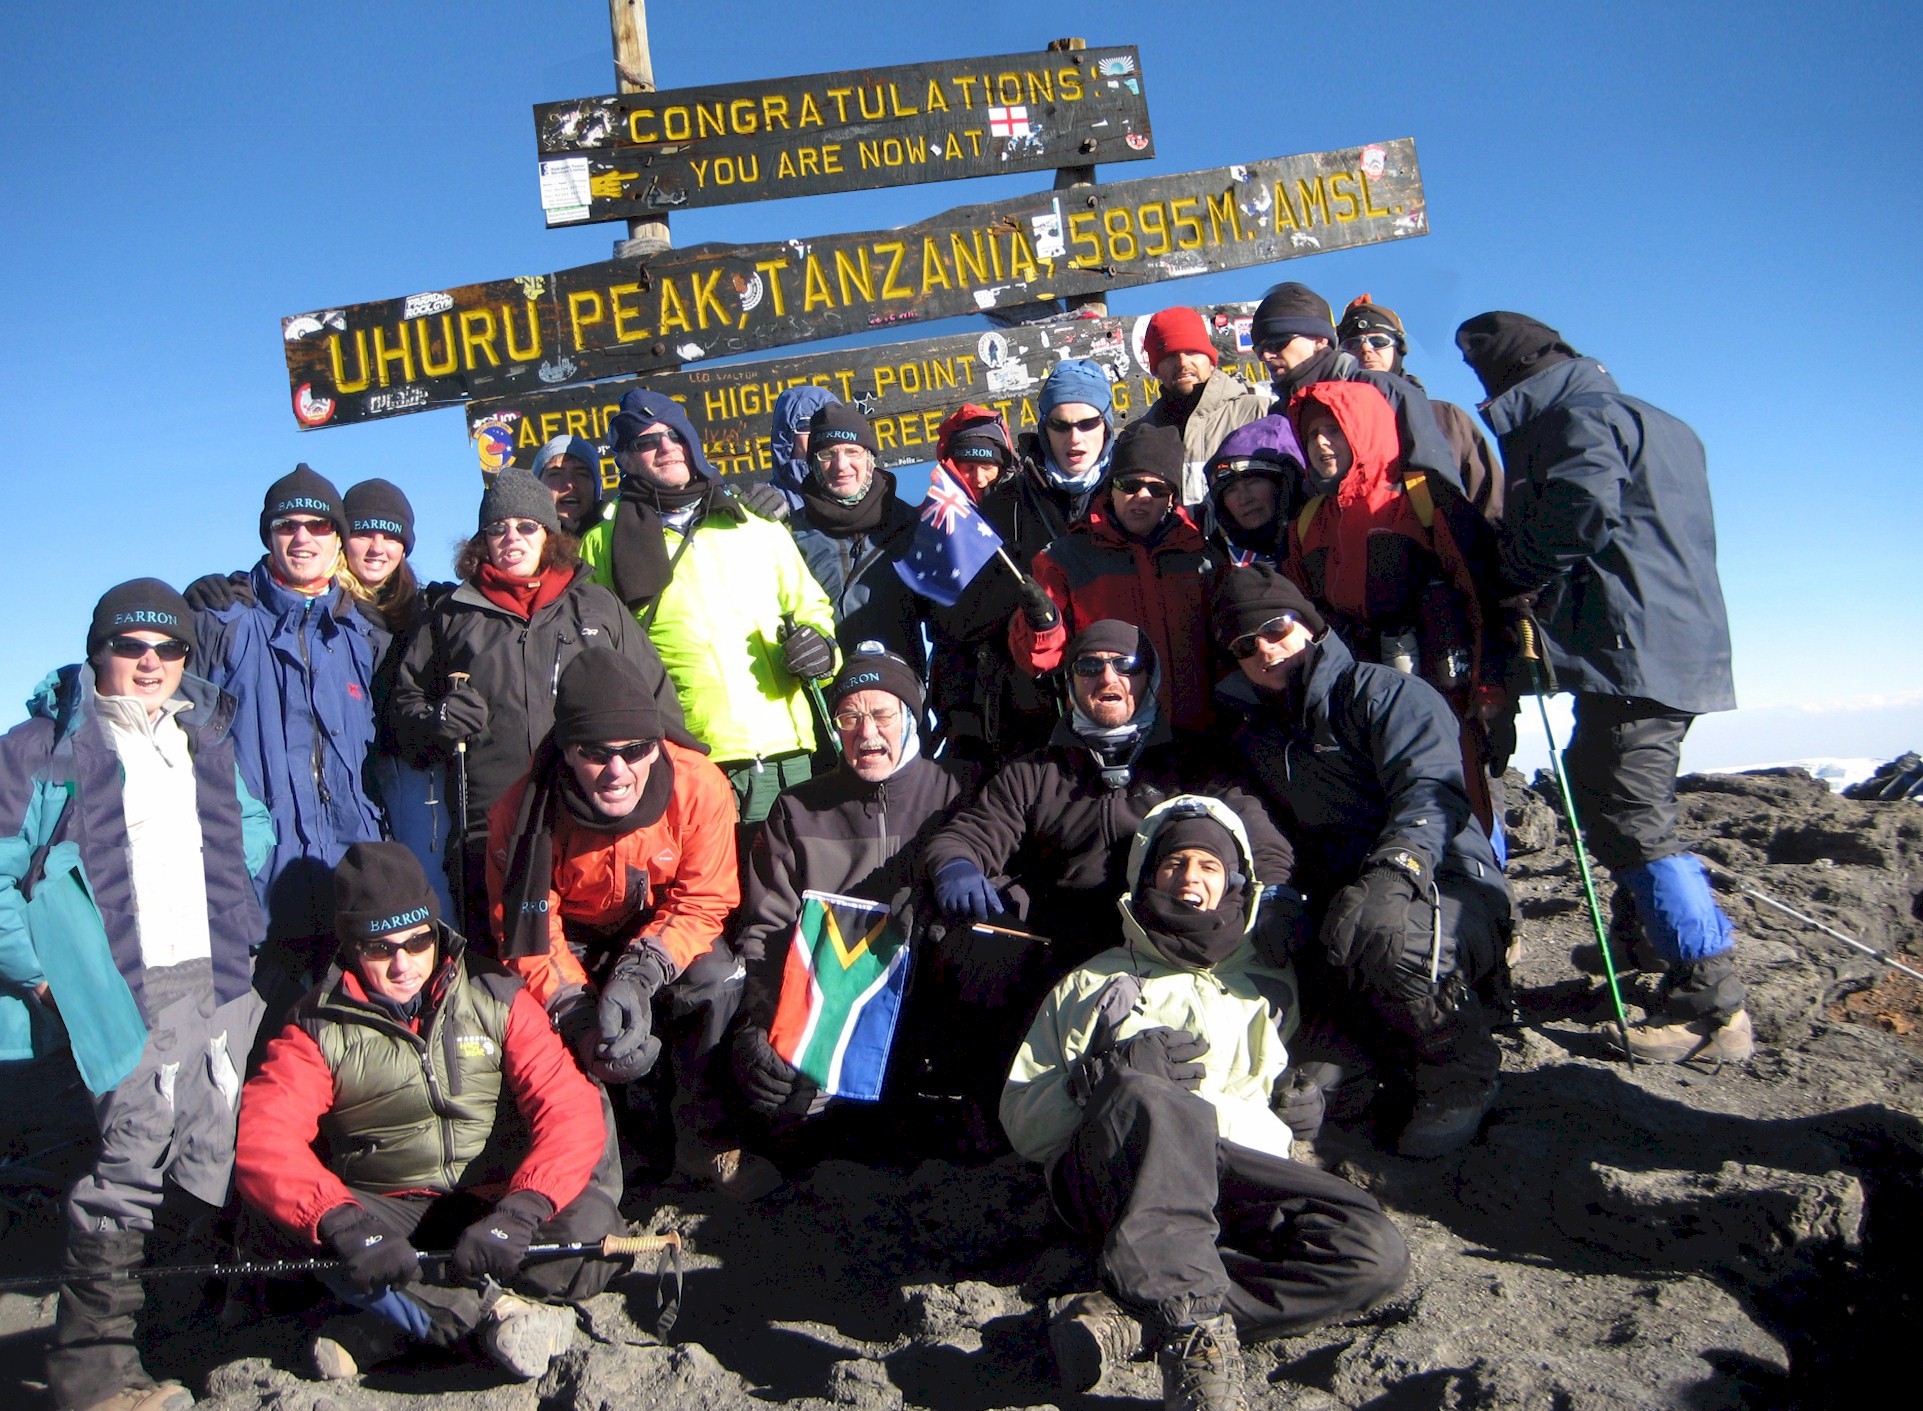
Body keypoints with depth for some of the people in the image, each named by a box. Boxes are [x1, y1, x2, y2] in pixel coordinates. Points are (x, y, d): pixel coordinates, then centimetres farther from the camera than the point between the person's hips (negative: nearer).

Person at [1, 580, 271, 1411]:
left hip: (215, 984, 6)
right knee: (130, 1160, -7)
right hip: (120, 995, -5)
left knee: (213, 1163, 7)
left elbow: (254, 830, 28)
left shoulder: (206, 740, 16)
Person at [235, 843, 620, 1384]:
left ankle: (391, 1324, -17)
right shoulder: (318, 1029, -1)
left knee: (590, 1242, -30)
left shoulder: (497, 1001, -1)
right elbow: (262, 1144, -18)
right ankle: (499, 1310, -26)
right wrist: (343, 1223, -37)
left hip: (495, 1198, 0)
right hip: (384, 1211, 1)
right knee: (279, 1232, -30)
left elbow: (571, 1112, -12)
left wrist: (517, 1213, -31)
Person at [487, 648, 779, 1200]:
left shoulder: (699, 787, -28)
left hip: (662, 925, 0)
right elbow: (523, 933, -20)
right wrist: (579, 1017, -36)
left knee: (719, 979, -28)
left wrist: (640, 974, -36)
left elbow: (703, 902, -19)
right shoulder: (523, 811, -28)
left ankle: (702, 1139, -8)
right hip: (575, 936, 0)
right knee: (531, 1009, -27)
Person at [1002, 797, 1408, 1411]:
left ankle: (1122, 1320, -34)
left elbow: (1274, 1132, 23)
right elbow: (1022, 1123, 14)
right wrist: (1106, 1074, -3)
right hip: (1102, 1172, -2)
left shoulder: (1267, 990, 29)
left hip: (1227, 1178, 2)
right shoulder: (1092, 983, 24)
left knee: (1375, 1253, -28)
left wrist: (1192, 1100, 7)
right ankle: (1196, 1336, -48)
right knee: (1139, 1096, -37)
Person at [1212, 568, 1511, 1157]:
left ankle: (1460, 1077, -13)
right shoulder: (1255, 738, 21)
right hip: (1344, 905, 6)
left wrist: (1397, 862, -35)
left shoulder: (1379, 691, 0)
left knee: (1375, 920, -40)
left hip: (1448, 893, -5)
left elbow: (1433, 791, -15)